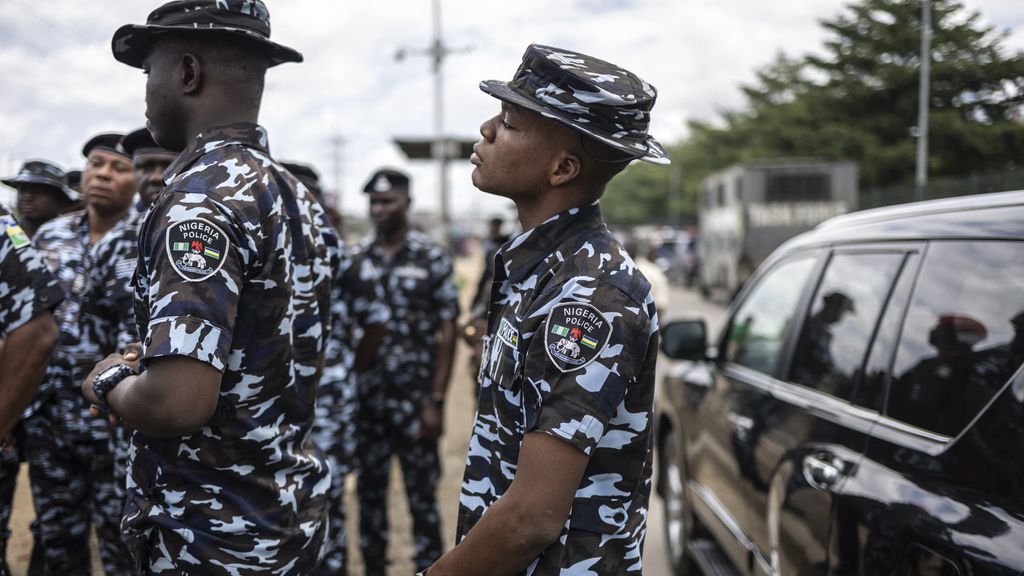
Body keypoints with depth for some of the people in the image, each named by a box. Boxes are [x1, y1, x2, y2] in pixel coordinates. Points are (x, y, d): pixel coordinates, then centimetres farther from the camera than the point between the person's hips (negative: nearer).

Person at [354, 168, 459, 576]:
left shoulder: (432, 260, -2)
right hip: (366, 398, 3)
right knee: (370, 492, 12)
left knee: (422, 494, 4)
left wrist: (436, 401, -9)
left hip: (414, 399, -3)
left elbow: (446, 335, -4)